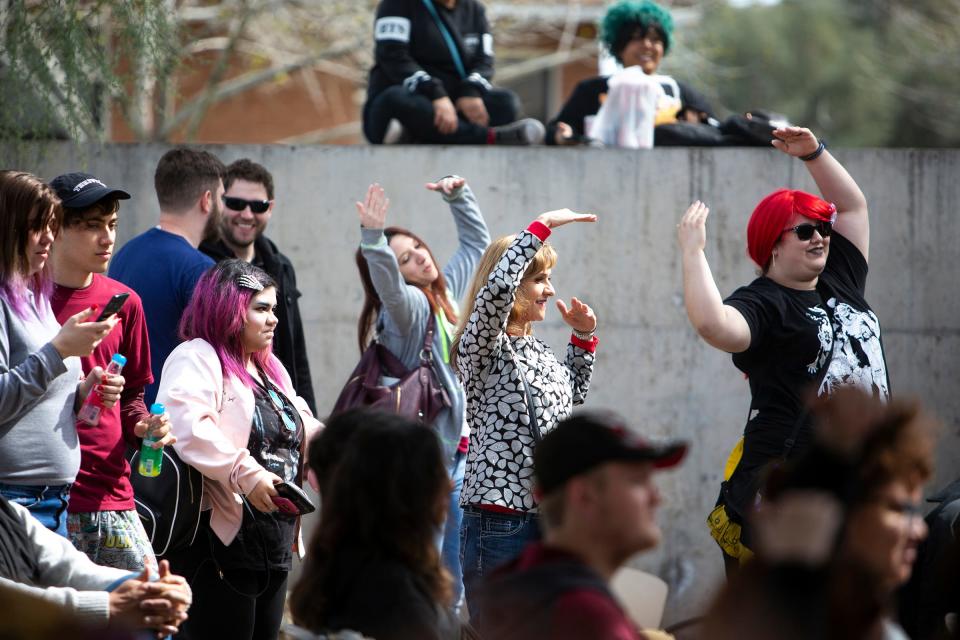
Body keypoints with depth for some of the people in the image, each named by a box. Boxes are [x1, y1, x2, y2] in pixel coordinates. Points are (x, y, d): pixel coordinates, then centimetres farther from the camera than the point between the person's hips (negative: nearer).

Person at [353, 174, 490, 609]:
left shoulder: (445, 293, 11)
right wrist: (374, 239, -51)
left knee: (454, 578, 13)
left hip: (460, 451, 8)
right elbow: (389, 287, -36)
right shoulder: (408, 305, -12)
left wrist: (459, 195, 15)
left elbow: (476, 242, 27)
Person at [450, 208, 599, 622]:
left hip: (547, 519, 8)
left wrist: (583, 339, 22)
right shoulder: (482, 348, -8)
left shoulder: (538, 352, 16)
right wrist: (541, 227, -20)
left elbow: (571, 398, 35)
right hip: (499, 523, -8)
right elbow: (497, 290, -28)